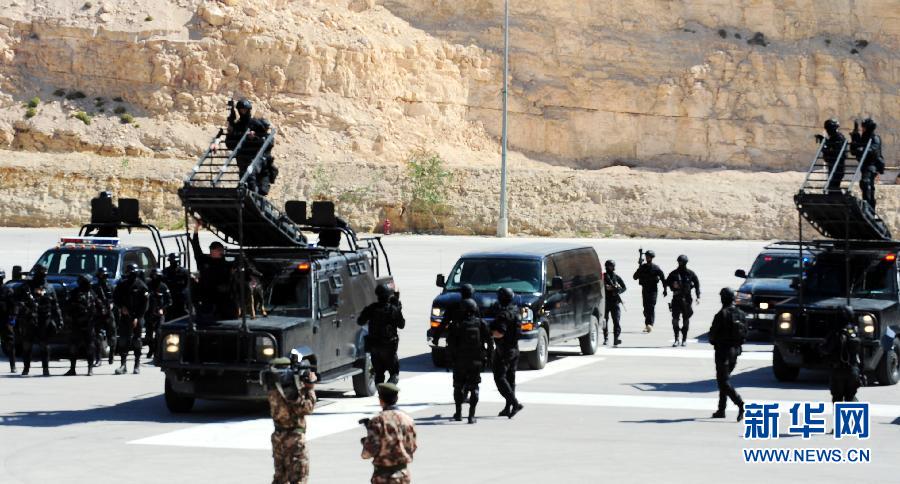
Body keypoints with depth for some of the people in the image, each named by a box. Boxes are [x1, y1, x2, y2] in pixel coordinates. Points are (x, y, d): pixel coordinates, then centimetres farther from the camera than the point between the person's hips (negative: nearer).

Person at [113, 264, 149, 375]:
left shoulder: (141, 286, -5)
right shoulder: (122, 284, 5)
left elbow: (144, 304, -6)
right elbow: (115, 297, 14)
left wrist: (137, 318, -11)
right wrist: (121, 307, -4)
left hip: (137, 317, -3)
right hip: (124, 316, 3)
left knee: (136, 340, 1)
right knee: (123, 340, -1)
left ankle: (137, 365, 9)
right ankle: (123, 365, 3)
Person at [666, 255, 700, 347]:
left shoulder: (690, 273, 2)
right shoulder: (674, 273, 4)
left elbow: (697, 284, 7)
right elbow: (667, 282, 10)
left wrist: (698, 296, 0)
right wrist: (673, 285, -12)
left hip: (686, 299, 0)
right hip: (676, 298, 0)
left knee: (686, 319, 4)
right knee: (675, 319, -7)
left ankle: (684, 339, 13)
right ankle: (676, 339, 0)